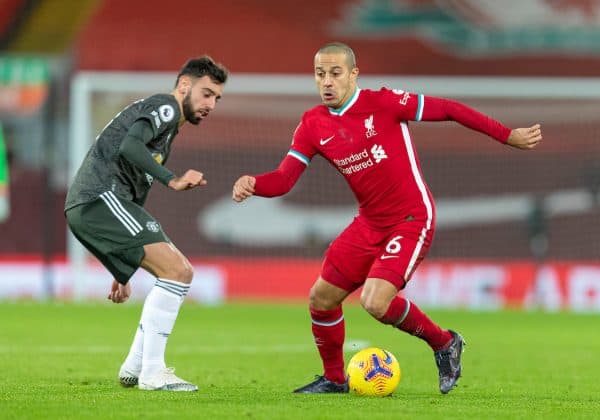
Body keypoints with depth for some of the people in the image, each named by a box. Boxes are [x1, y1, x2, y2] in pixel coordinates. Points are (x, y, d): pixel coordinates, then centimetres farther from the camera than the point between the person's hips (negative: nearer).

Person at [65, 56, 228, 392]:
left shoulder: (169, 128, 30)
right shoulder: (165, 106, 0)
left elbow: (135, 195, 32)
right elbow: (129, 146, -20)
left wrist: (124, 273, 32)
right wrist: (173, 181, -27)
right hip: (100, 197, -10)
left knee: (181, 273, 13)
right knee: (177, 271, -16)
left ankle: (134, 369, 12)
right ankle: (152, 373, -15)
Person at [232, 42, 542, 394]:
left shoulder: (382, 103, -15)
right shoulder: (313, 125, 0)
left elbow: (448, 110, -11)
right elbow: (283, 180, -4)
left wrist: (508, 136, -10)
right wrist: (252, 184, -27)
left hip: (412, 220, -6)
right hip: (369, 223, 6)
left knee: (376, 302, -22)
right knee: (321, 299, 5)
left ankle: (444, 344, 3)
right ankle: (334, 378, 28)